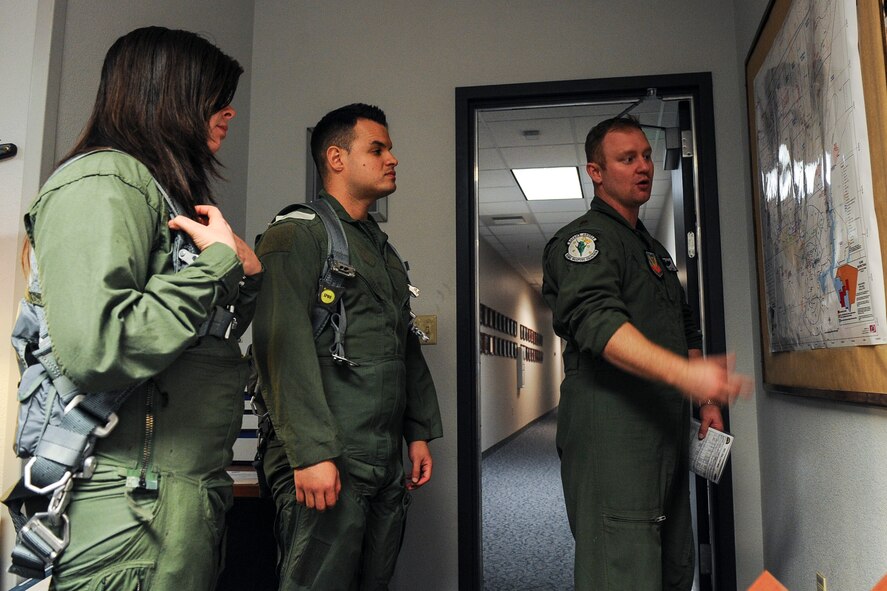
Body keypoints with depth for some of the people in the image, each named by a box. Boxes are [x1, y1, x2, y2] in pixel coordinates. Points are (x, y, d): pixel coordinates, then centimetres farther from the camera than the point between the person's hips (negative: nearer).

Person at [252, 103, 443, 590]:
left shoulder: (382, 248, 21)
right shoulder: (297, 234, -5)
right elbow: (284, 346, -17)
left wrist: (419, 432, 16)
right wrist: (312, 453, -22)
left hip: (388, 467, 8)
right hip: (327, 464, -8)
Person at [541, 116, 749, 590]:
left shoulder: (654, 248, 24)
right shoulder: (584, 239, -6)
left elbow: (684, 330, 30)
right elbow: (596, 321, -23)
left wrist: (708, 400, 17)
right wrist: (683, 373, -35)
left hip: (666, 433, 9)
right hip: (611, 432, -9)